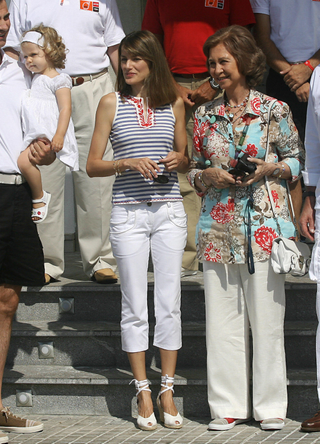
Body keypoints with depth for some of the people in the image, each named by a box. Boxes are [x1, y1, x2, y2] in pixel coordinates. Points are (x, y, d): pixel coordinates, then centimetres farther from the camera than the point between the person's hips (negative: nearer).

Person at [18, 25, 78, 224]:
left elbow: (65, 109, -14)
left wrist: (59, 136, -23)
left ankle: (39, 198, -13)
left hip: (49, 135, -10)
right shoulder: (36, 79, 22)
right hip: (36, 136, 10)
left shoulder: (58, 80, -5)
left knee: (24, 161, -27)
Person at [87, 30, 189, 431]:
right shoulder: (111, 103, 3)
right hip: (128, 213, -1)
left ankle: (167, 392, 9)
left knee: (169, 303, 1)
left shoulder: (173, 103, 9)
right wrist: (128, 162, -14)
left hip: (169, 210, 2)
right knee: (134, 304, 1)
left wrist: (178, 160, -5)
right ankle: (143, 393, 9)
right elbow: (92, 166, 2)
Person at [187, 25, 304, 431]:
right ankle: (228, 406, 12)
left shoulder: (274, 110, 1)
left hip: (263, 225, -3)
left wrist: (270, 169, -11)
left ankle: (270, 406, 10)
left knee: (267, 317, 0)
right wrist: (209, 175, -5)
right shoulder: (205, 115, 9)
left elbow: (297, 159, 7)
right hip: (218, 227, 3)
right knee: (221, 318, 4)